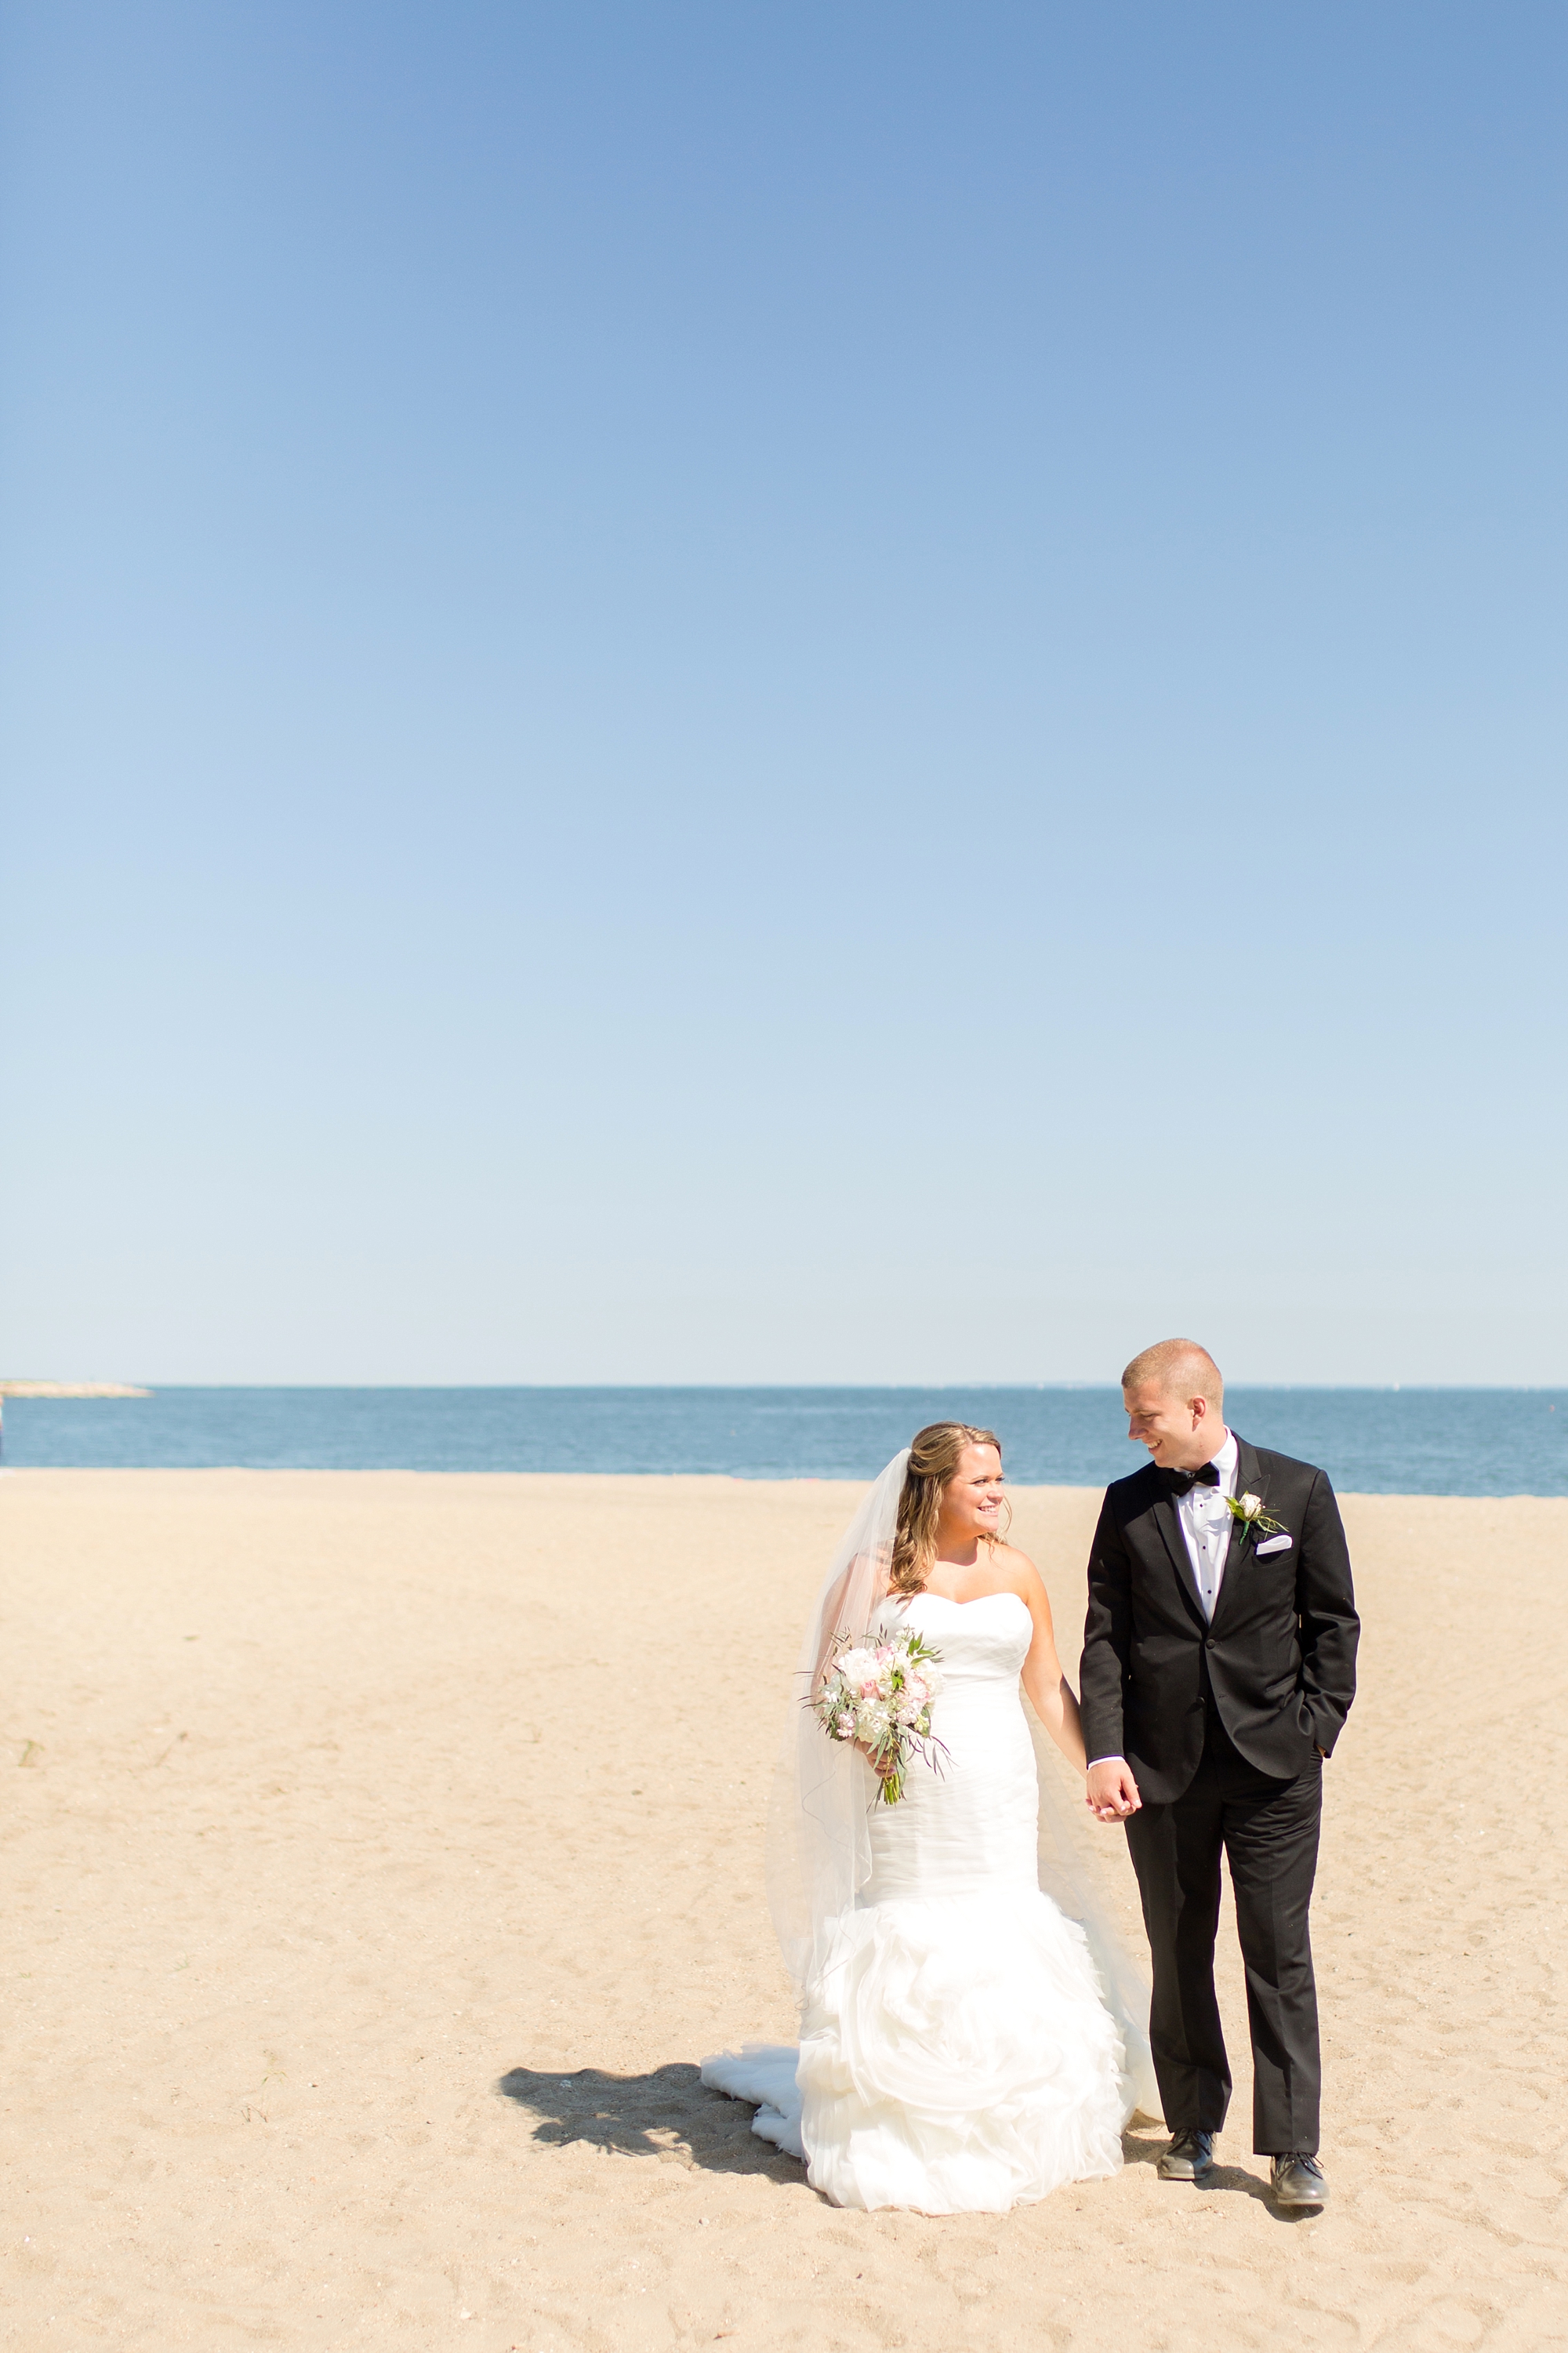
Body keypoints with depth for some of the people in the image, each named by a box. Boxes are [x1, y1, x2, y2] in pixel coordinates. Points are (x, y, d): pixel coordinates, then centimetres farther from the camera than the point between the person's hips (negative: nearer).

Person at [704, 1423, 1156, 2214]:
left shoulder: (1016, 1572, 9)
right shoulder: (877, 1572, -1)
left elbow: (1049, 1688, 13)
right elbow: (828, 1683, 1)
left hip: (999, 1793, 3)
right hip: (906, 1795, -3)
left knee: (996, 1943, 3)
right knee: (904, 1948, 0)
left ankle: (1002, 2130, 18)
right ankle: (896, 2133, 13)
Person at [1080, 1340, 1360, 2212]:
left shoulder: (1299, 1489, -1)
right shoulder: (1128, 1504, 3)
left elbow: (1333, 1623, 3)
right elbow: (1105, 1639, 1)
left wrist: (1315, 1731, -4)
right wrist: (1105, 1752, -8)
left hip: (1274, 1764, -2)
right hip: (1162, 1769, 2)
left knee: (1281, 1955, 1)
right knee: (1179, 1955, 10)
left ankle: (1293, 2147, 10)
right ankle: (1193, 2126, 24)